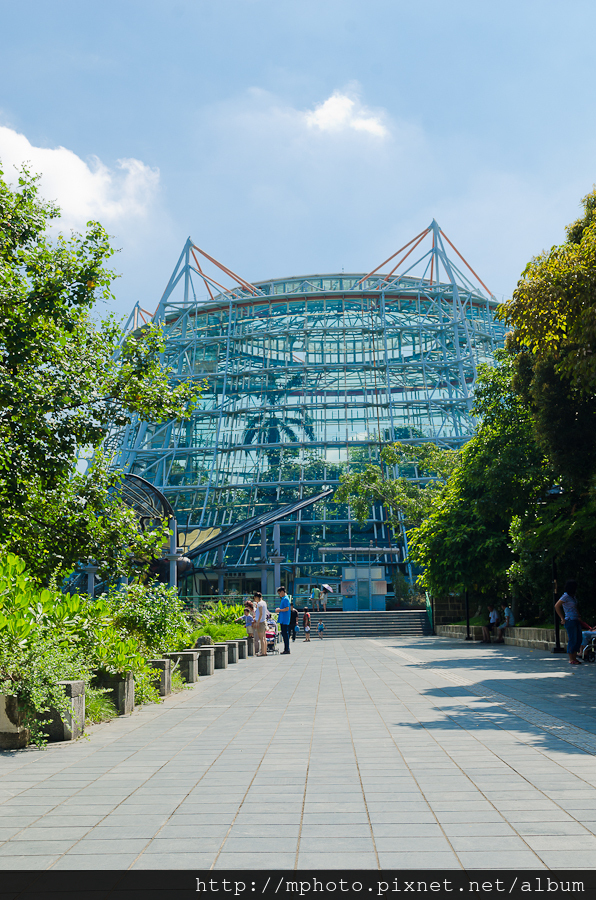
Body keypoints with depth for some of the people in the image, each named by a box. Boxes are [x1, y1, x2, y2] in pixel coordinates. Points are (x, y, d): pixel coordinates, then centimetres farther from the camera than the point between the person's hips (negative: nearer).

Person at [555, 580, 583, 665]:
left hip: (576, 621, 9)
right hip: (570, 621, -9)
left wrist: (579, 616, 17)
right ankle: (571, 660, -1)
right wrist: (562, 618, -14)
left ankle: (574, 658, 16)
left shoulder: (572, 596, 14)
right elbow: (557, 606, -17)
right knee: (572, 640, -7)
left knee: (579, 640, 9)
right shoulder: (566, 596, -12)